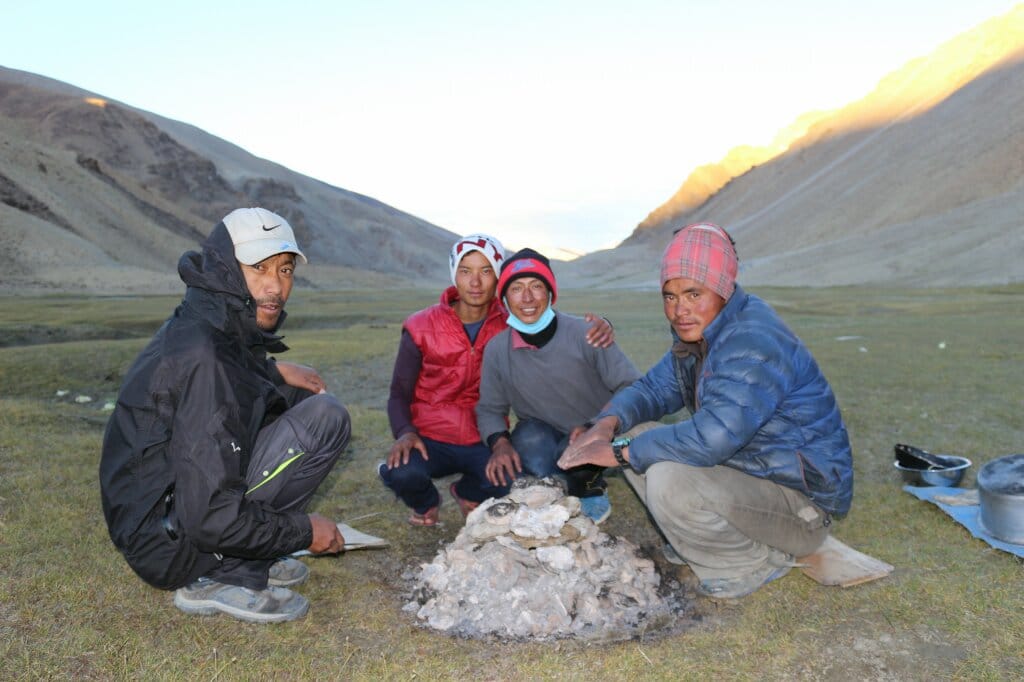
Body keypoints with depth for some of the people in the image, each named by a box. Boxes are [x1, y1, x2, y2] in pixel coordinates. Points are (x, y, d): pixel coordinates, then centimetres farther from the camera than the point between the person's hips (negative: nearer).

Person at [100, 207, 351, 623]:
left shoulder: (203, 326, 3)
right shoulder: (202, 356, -25)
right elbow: (210, 519, -28)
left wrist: (273, 373, 6)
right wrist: (303, 531, -13)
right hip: (172, 547, -9)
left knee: (313, 402, 14)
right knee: (327, 419, -17)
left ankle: (242, 563, 10)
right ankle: (225, 579, -7)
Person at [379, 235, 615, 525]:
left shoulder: (511, 324, -4)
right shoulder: (421, 328, -7)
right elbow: (399, 395, -2)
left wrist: (599, 325, -27)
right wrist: (405, 433, -22)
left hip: (485, 441, 2)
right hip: (431, 439, -1)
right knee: (401, 473, -33)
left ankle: (467, 492, 13)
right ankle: (426, 502, 9)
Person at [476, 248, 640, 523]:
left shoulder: (585, 334, -16)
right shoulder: (496, 350, -7)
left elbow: (632, 387, -15)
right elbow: (490, 409, 4)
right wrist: (499, 442, -18)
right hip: (542, 435, 2)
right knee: (529, 435, -32)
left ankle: (588, 488, 4)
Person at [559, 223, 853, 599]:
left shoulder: (753, 343, -28)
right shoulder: (695, 333, 3)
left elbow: (709, 439, -37)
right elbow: (655, 388, 10)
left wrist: (620, 451, -26)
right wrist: (608, 422, -12)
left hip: (802, 499, -9)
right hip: (743, 466, 9)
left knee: (670, 481, -31)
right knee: (641, 448, 3)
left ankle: (757, 562, -5)